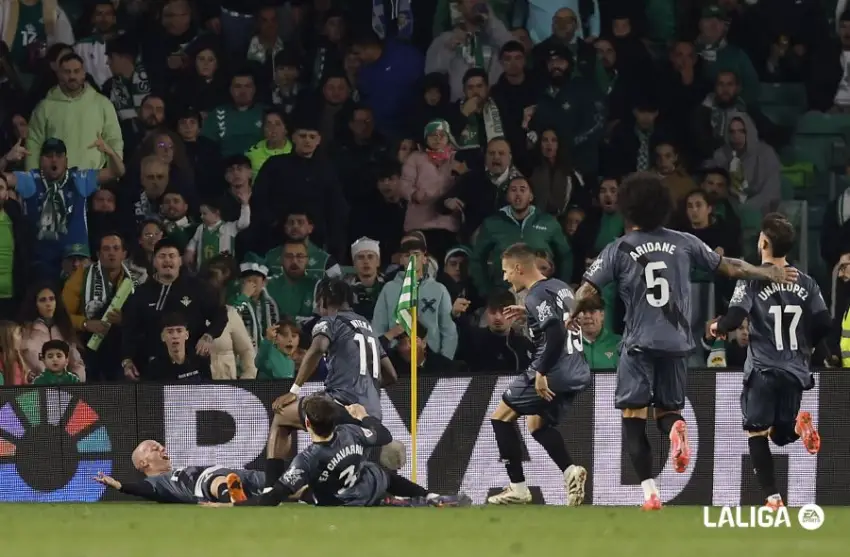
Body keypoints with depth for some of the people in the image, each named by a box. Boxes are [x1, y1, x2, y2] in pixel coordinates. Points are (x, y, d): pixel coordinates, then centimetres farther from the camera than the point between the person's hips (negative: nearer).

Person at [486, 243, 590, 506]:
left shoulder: (537, 295, -14)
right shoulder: (559, 287, 13)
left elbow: (556, 334, -25)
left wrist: (541, 373, -21)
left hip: (553, 375, -9)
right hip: (576, 374, 9)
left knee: (501, 417, 5)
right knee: (537, 424, 25)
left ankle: (518, 488, 2)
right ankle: (570, 471, 3)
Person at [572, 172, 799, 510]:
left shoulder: (619, 250, -1)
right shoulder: (683, 243, 6)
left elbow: (586, 293, -6)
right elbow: (729, 268, 11)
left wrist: (574, 316, 15)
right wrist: (770, 274, 24)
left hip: (640, 344, -3)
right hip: (677, 343, 3)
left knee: (634, 419, 2)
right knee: (668, 409, 17)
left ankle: (650, 493, -11)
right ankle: (675, 428, -21)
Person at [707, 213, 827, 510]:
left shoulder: (752, 280, -7)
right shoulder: (806, 283, 6)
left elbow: (734, 318, -16)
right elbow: (824, 324, 2)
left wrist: (717, 327, 6)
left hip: (763, 369, -4)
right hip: (795, 370, 4)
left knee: (757, 433, 6)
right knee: (780, 434, 17)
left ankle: (773, 497, -7)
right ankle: (799, 425, -19)